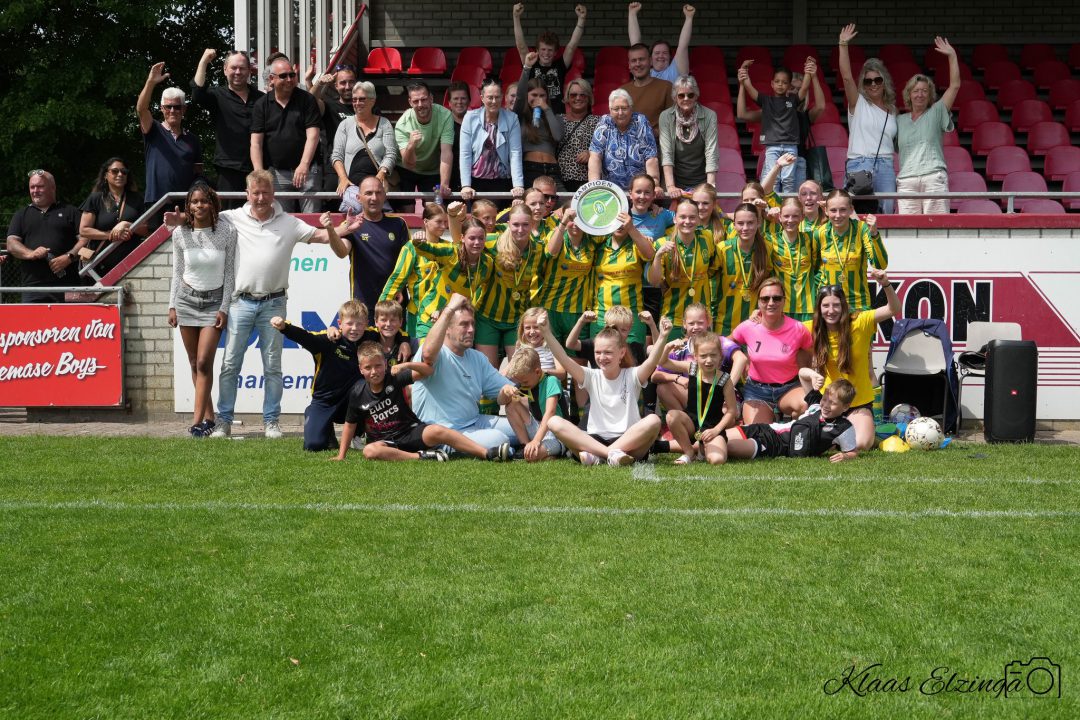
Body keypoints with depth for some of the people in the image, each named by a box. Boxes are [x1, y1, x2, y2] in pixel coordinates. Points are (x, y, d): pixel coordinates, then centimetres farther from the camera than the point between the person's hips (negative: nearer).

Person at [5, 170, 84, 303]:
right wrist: (30, 254, -9)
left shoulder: (69, 211, 14)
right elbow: (11, 244, 11)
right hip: (33, 285, 2)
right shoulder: (21, 215, 20)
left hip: (67, 283, -2)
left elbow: (84, 239, 5)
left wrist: (69, 257, -12)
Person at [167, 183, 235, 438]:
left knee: (204, 363, -11)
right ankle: (209, 417, 14)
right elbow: (177, 273, 6)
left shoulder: (227, 231, -10)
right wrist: (172, 306, 2)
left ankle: (198, 421, -10)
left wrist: (224, 308, -7)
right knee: (194, 364, 5)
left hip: (214, 301, -3)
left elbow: (229, 272, -5)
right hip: (187, 299, 3)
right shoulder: (180, 233, -3)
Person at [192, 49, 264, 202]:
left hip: (257, 167, 3)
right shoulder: (217, 95, 7)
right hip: (229, 169, -3)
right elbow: (197, 95, -13)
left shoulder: (261, 98, 15)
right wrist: (204, 61, -11)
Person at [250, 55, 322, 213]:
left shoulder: (306, 100, 3)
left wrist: (304, 165, -19)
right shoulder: (262, 105, 7)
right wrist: (259, 173, -13)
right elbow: (256, 142, 1)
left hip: (307, 170, -1)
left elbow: (312, 135, -6)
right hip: (277, 173, 1)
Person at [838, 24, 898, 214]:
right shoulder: (858, 103, 7)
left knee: (887, 212, -1)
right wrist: (843, 45, -13)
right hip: (860, 164, -4)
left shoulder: (892, 110, 18)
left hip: (886, 167, 4)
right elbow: (846, 76, -7)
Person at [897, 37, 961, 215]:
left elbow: (955, 85, 5)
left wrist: (952, 56, 2)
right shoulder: (900, 120, 20)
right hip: (906, 179, 2)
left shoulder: (936, 113, 12)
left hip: (934, 178, -2)